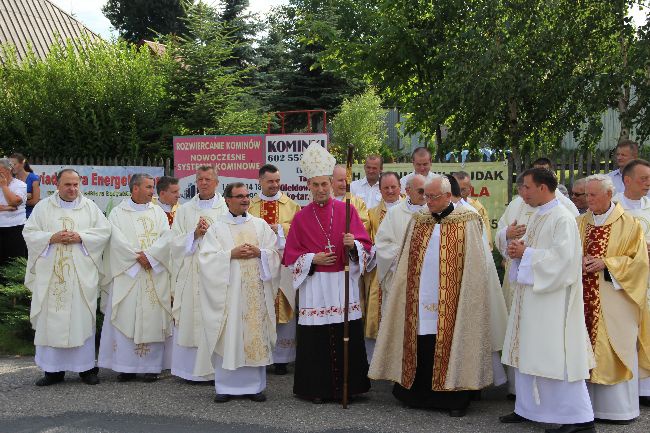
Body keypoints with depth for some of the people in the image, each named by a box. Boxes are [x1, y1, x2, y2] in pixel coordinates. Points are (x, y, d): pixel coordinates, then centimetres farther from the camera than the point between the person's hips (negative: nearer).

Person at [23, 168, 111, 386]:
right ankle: (53, 370, 8)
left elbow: (104, 231, 4)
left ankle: (86, 367, 8)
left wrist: (81, 237, -10)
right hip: (51, 274, 1)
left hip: (82, 275, 0)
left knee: (82, 318, 0)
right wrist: (51, 238, -11)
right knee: (51, 319, 0)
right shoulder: (43, 207, 9)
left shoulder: (90, 207, 9)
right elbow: (29, 233, 5)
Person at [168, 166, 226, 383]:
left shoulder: (227, 208, 6)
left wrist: (210, 232, -12)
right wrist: (195, 234, -9)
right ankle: (192, 370, 8)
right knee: (190, 322, 1)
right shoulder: (185, 210, 14)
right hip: (190, 274, 2)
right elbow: (176, 242, 6)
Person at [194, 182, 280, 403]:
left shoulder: (260, 225, 12)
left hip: (255, 291, 2)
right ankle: (226, 386, 7)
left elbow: (275, 253, 8)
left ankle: (254, 385, 11)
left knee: (256, 335, 2)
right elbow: (207, 258, -4)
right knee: (228, 337, -2)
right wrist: (231, 254, -14)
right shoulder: (217, 227, 5)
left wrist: (259, 252, -10)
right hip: (228, 291, -2)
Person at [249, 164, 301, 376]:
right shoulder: (250, 205, 11)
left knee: (284, 309, -2)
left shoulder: (291, 205, 10)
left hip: (283, 262, 0)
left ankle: (281, 357, 5)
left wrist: (279, 228, -8)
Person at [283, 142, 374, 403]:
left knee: (347, 336, 0)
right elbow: (291, 255, 9)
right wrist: (312, 259, -7)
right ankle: (316, 388, 12)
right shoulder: (301, 218, 7)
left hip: (343, 283, 0)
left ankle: (346, 386, 13)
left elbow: (366, 246, 3)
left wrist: (353, 245, -18)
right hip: (314, 286, 0)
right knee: (315, 339, -1)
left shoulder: (347, 211, 5)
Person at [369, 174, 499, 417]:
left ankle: (455, 399, 13)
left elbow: (474, 267, -6)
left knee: (449, 349, 0)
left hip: (450, 304, -4)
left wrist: (467, 299, -11)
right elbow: (406, 265, 13)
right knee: (421, 349, 6)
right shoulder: (418, 221, 9)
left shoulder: (467, 222, -4)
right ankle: (420, 395, 19)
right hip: (420, 301, 4)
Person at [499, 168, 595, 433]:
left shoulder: (563, 219, -15)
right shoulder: (538, 216, 13)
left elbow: (562, 257, -24)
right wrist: (517, 249, 0)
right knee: (527, 352, 14)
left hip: (552, 300, -10)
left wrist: (525, 253, -17)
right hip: (531, 296, 10)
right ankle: (526, 408, 25)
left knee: (556, 358, -6)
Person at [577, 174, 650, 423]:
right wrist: (578, 262, -9)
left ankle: (621, 406, 11)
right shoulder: (580, 222, 9)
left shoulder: (629, 224, -3)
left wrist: (606, 263, -15)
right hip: (586, 297, 4)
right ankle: (589, 400, 14)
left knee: (616, 350, -1)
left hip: (614, 299, -4)